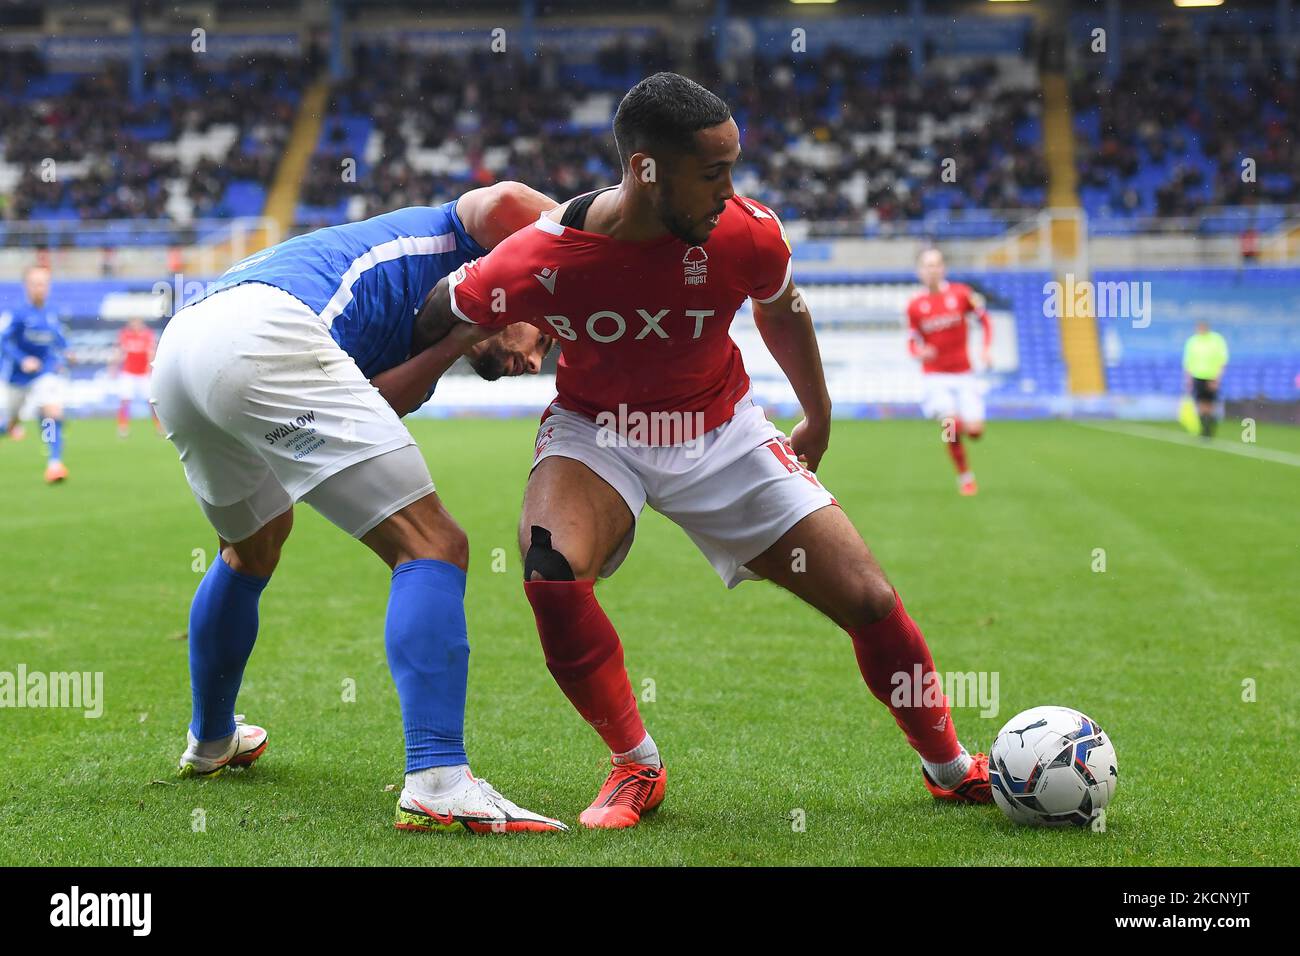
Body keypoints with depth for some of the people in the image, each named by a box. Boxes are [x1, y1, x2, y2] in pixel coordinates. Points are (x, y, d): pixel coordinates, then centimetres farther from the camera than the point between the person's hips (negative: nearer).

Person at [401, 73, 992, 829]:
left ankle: (952, 767, 23)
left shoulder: (748, 234, -19)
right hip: (597, 431, -2)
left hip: (721, 432, 2)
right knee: (550, 570, -33)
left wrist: (818, 421, 15)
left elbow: (782, 310, 5)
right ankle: (636, 767, -9)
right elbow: (441, 320, -7)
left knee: (869, 602, -5)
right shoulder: (544, 258, -27)